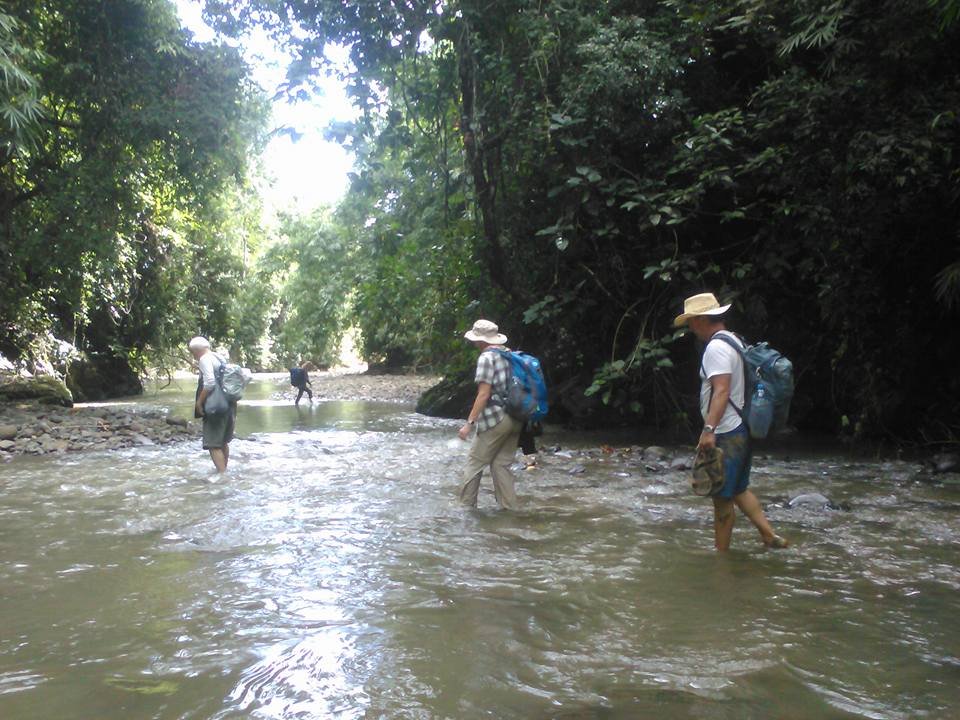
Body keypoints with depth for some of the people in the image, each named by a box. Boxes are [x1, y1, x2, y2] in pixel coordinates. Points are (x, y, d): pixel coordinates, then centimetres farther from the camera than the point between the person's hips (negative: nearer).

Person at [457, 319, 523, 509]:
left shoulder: (487, 357, -11)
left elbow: (484, 394, -17)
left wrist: (469, 422, -15)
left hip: (495, 419, -8)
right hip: (515, 419, 8)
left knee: (474, 463, 4)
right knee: (502, 464, 12)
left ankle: (466, 506, 9)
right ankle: (509, 508, 11)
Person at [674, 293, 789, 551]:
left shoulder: (716, 347, -16)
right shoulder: (734, 340, 14)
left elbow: (722, 391, -27)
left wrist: (709, 428, -32)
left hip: (726, 435, -10)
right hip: (741, 430, 10)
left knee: (722, 497, 0)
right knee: (738, 489, 20)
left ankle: (721, 553, 10)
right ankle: (769, 535, 21)